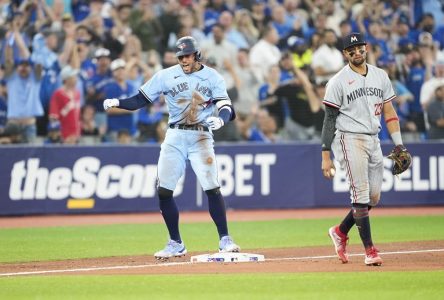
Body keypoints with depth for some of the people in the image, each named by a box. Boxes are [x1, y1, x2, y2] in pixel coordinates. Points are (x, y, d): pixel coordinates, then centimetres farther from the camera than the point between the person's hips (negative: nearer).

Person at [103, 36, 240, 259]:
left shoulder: (212, 77, 0)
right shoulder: (166, 76, 3)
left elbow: (225, 107, -10)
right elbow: (140, 100, 3)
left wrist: (220, 119, -33)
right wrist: (117, 103, -15)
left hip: (201, 137, -2)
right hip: (175, 137, 2)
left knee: (212, 188, -14)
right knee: (163, 190, -2)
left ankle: (225, 240, -5)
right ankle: (176, 244, 10)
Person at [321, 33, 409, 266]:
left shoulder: (381, 76, 11)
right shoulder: (338, 82, -5)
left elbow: (389, 111, 14)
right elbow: (329, 120, -5)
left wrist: (399, 144, 6)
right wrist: (325, 156, -9)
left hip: (373, 140, 6)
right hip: (350, 140, -6)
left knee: (374, 197, 7)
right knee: (361, 195, -11)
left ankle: (340, 232, 26)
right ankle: (369, 250, -10)